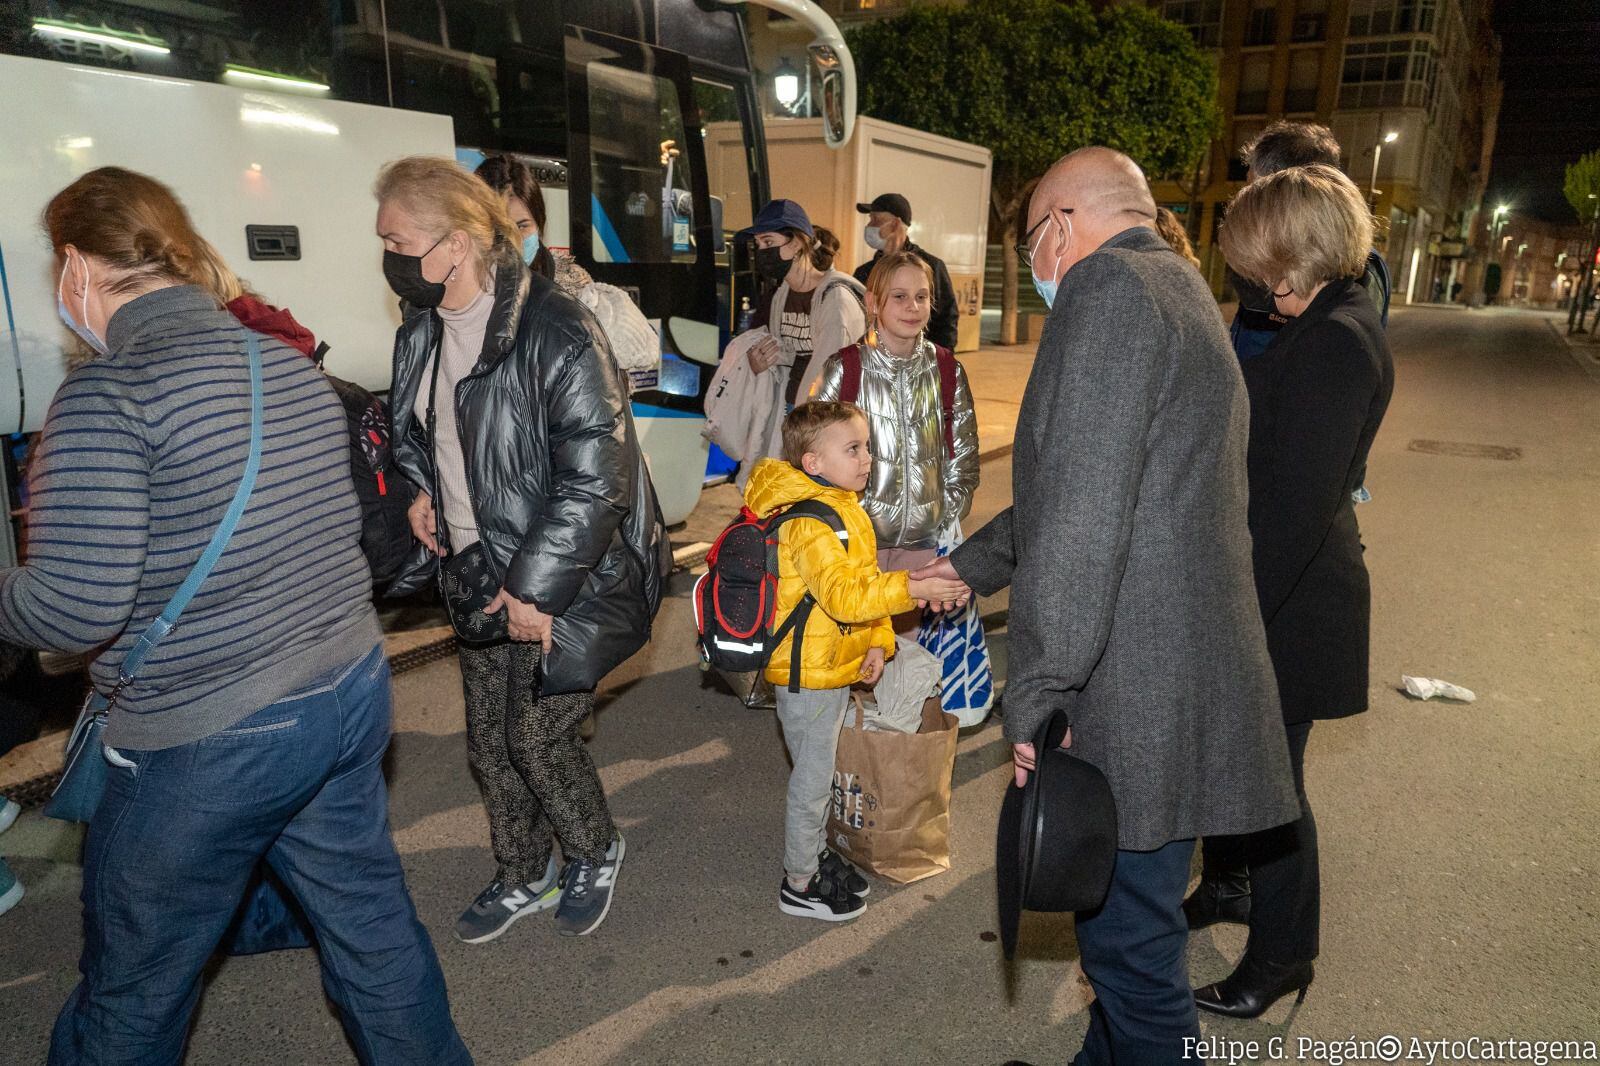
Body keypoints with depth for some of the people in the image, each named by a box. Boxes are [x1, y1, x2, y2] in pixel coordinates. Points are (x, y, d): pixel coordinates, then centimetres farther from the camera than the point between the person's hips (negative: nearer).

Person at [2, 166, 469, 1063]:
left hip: (212, 745, -7)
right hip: (355, 695, 7)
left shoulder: (108, 393, -16)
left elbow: (74, 609, -21)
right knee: (372, 922, 21)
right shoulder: (297, 367, 5)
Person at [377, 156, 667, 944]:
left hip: (563, 581, -8)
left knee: (536, 735, 1)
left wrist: (534, 587, -21)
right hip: (481, 572, 8)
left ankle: (595, 853, 32)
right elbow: (411, 429, 23)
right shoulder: (422, 331, 4)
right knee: (488, 739, 17)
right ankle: (523, 878, 40)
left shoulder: (557, 334, -23)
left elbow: (595, 478, -24)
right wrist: (421, 487, 2)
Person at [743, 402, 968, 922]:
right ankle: (799, 884, 22)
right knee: (812, 780, 5)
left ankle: (817, 855, 42)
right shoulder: (808, 524, -25)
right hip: (809, 674, -9)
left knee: (819, 774, 24)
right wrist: (910, 588, -41)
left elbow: (863, 578, 15)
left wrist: (877, 641, 7)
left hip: (836, 665, 9)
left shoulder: (843, 507, 7)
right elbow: (843, 595, -36)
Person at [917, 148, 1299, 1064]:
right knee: (1126, 927, 24)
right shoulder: (1179, 289, 19)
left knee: (1132, 945, 4)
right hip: (1180, 679, 10)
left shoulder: (1109, 285, -13)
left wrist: (1037, 692, -19)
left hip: (1138, 701, -10)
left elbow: (1084, 514, -23)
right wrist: (973, 564, 30)